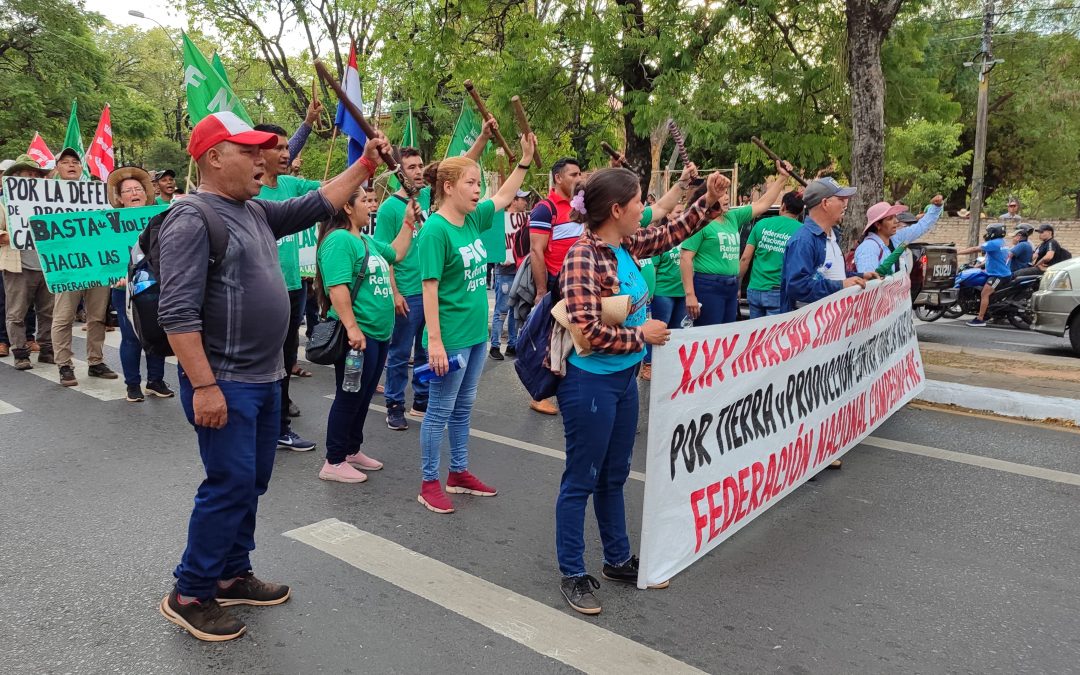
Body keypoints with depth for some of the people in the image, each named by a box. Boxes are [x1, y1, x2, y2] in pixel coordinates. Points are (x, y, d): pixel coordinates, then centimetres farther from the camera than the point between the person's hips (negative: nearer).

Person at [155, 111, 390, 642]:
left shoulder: (256, 212, 11)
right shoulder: (192, 219, -16)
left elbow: (317, 204, 19)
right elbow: (177, 312, -22)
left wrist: (366, 163, 12)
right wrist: (203, 386, -25)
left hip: (264, 378, 9)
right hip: (224, 384, -9)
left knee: (252, 481, 16)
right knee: (230, 485, -3)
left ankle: (232, 574, 31)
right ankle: (189, 594, 13)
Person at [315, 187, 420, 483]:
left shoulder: (368, 240, 16)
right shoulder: (339, 240, -15)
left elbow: (395, 253, 33)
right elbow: (337, 287, -23)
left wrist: (408, 223, 26)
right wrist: (352, 328, -28)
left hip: (378, 333, 10)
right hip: (358, 335, -10)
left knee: (363, 397, 18)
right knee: (349, 398, 0)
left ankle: (353, 451, 32)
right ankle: (334, 462, 11)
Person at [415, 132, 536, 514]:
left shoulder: (472, 219, 6)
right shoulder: (435, 229, -17)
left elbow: (504, 198, 24)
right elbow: (430, 288, -19)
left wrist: (525, 161, 17)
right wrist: (434, 340, -21)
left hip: (476, 333, 8)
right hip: (450, 338, -8)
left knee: (463, 408, 17)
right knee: (440, 411, 3)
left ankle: (459, 473, 31)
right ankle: (429, 484, 16)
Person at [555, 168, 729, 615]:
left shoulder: (628, 245, 4)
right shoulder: (582, 258, -22)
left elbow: (671, 233, 21)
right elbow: (589, 331, -26)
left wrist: (709, 201, 11)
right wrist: (642, 335, -14)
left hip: (625, 379, 9)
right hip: (590, 383, -9)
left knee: (614, 476, 20)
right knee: (581, 481, 5)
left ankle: (618, 560, 36)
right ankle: (572, 574, 20)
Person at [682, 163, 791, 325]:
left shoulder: (733, 217, 14)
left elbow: (763, 204, 22)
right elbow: (686, 258, -14)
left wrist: (783, 177, 18)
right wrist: (690, 294, -20)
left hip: (731, 288, 8)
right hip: (708, 287, -8)